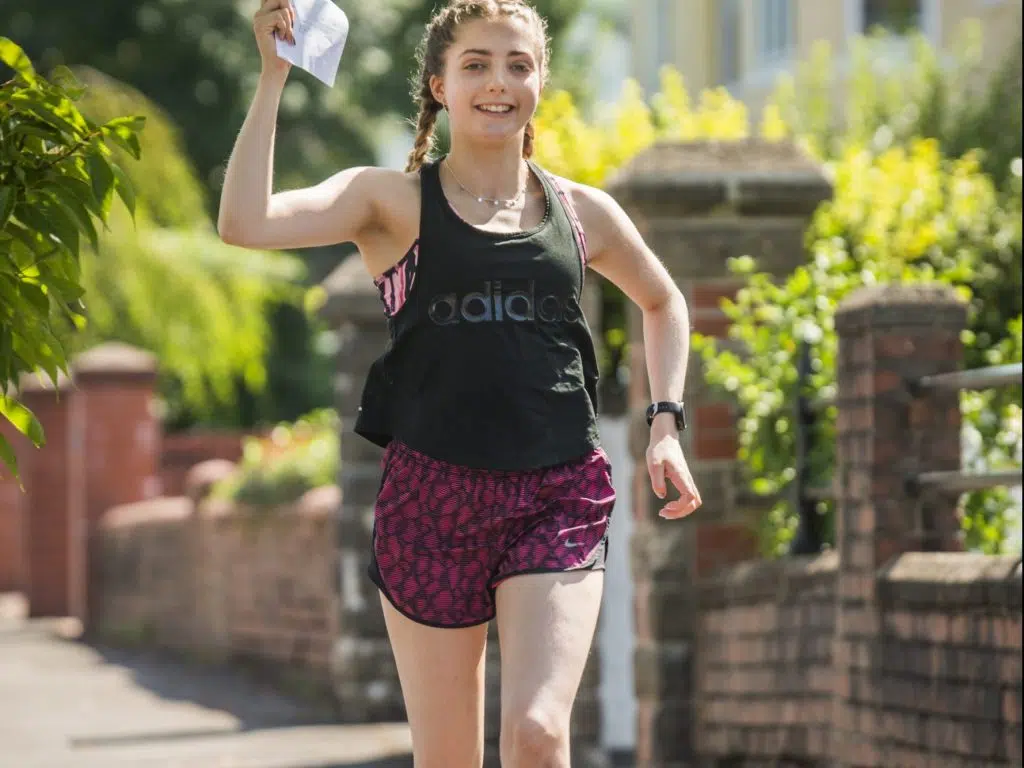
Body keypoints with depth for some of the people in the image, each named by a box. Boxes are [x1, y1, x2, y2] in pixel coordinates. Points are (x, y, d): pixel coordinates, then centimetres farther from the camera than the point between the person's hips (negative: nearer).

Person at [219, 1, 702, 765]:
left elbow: (663, 302, 29)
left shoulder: (580, 212, 10)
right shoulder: (395, 201, 2)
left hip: (558, 500, 1)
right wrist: (274, 76, -15)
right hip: (433, 495, -1)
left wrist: (665, 422, 16)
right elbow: (245, 223, -15)